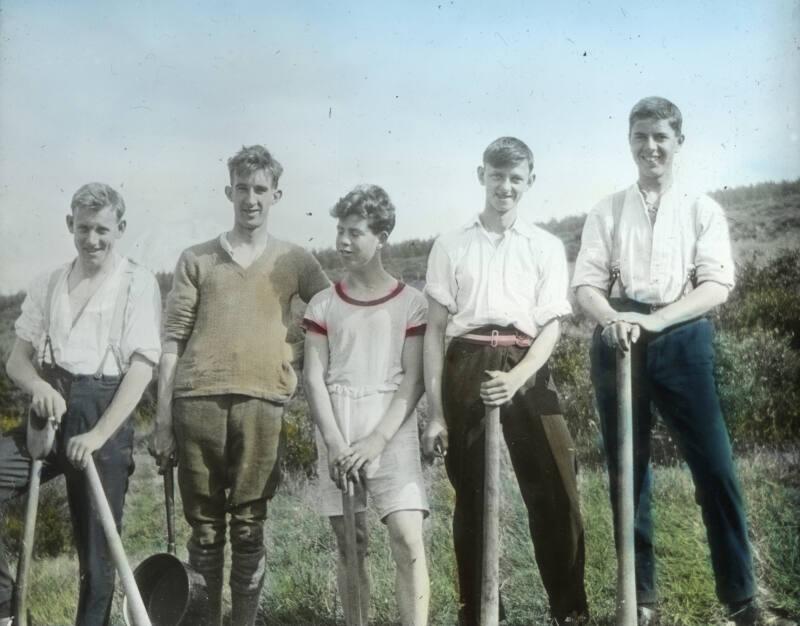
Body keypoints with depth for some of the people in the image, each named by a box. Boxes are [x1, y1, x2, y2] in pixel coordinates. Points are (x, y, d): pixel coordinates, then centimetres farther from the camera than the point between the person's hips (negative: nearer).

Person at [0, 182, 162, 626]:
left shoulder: (137, 284, -1)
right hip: (51, 413, 4)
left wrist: (99, 435, -17)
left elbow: (141, 368, -8)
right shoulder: (47, 285, 13)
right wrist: (38, 386, -12)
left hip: (104, 416, -4)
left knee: (97, 548, 2)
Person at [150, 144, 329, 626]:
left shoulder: (295, 261, 11)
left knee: (249, 525, 5)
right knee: (205, 525, 7)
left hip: (262, 404, 0)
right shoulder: (196, 260, 11)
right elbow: (174, 339, 8)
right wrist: (162, 418, 3)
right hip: (198, 401, 1)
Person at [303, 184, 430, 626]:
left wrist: (378, 440, -13)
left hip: (392, 428, -2)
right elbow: (313, 377, 1)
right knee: (350, 544, 6)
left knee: (408, 539, -12)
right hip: (337, 428, 2)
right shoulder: (323, 304, 7)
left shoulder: (410, 302, 1)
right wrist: (335, 441, -11)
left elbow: (413, 379, -3)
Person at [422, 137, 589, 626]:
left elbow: (551, 326, 2)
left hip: (526, 369, 0)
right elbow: (435, 330, 7)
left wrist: (514, 379, -16)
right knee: (472, 497, 6)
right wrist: (435, 411, 1)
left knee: (556, 493, -5)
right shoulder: (451, 246, 9)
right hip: (467, 368, 0)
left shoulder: (546, 247, 10)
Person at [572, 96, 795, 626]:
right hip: (620, 341, 2)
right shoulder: (608, 212, 11)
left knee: (715, 467, -5)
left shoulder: (703, 209, 7)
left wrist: (654, 321, -17)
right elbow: (586, 283, 4)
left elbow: (718, 285, -4)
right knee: (628, 469, 5)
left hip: (682, 340, -1)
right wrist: (614, 320, -18)